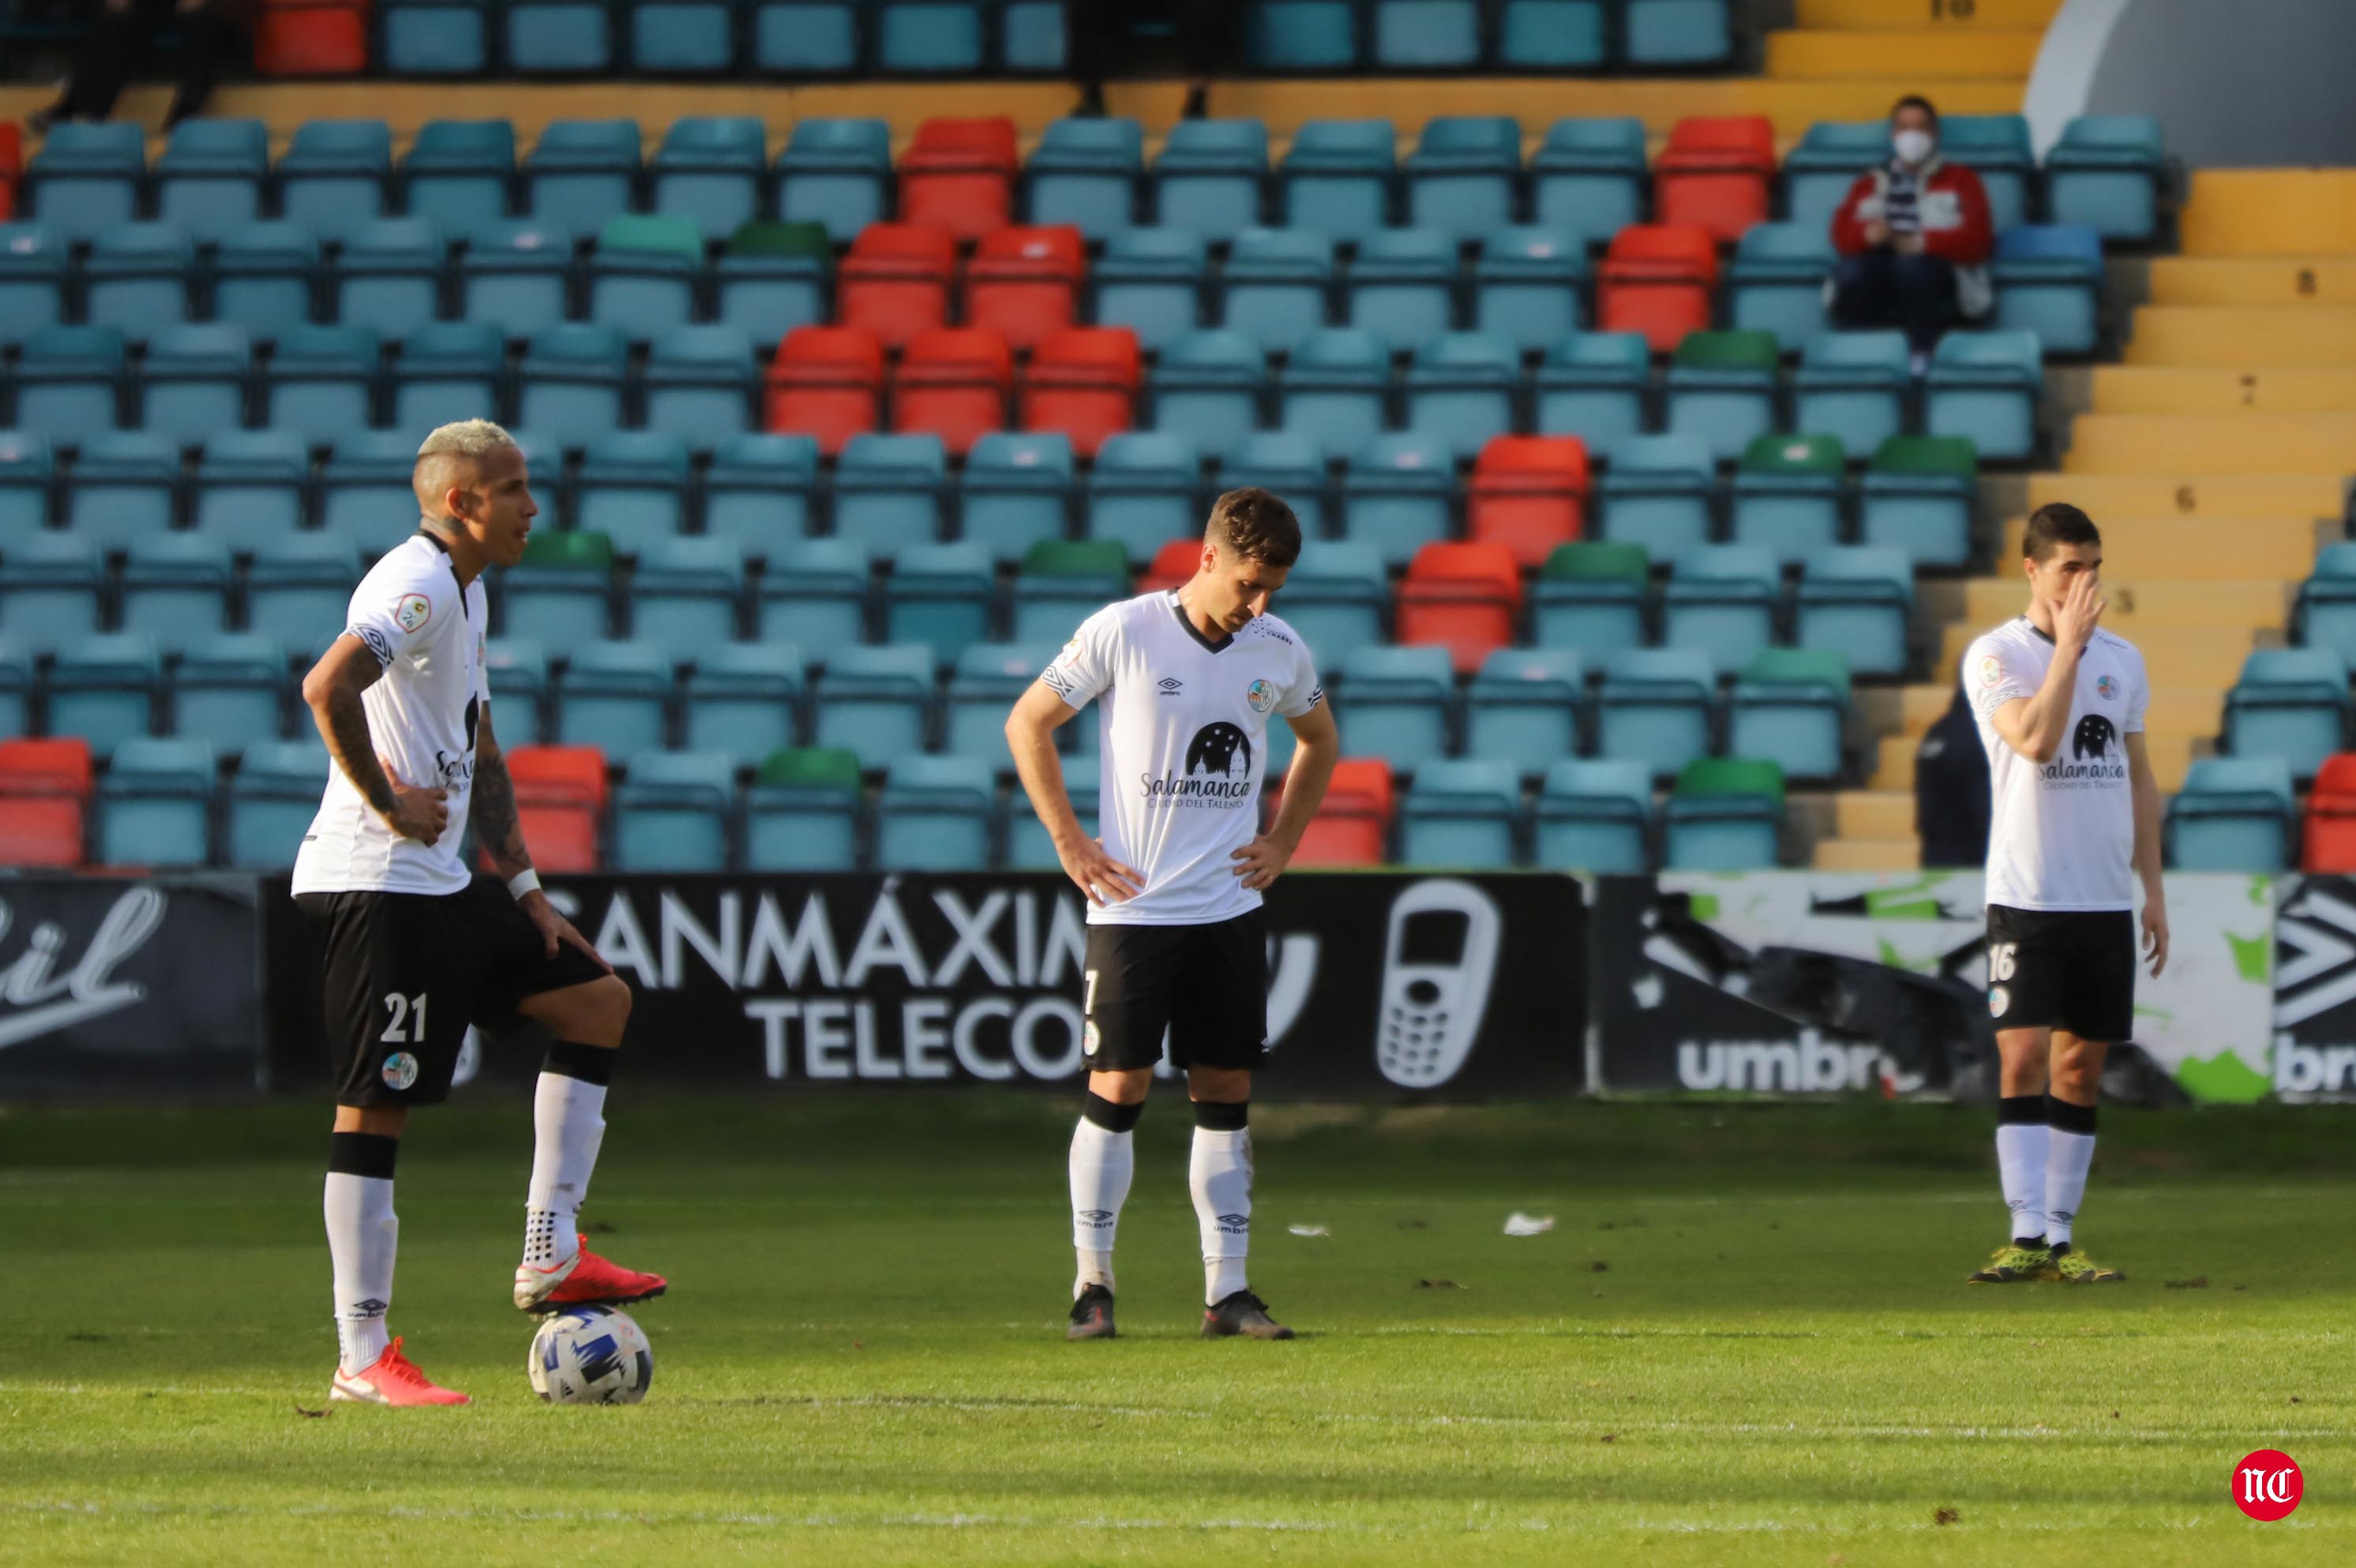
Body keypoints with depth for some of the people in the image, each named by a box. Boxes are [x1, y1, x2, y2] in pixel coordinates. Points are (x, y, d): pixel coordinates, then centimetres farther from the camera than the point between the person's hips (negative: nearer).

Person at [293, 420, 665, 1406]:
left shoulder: (466, 594, 19)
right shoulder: (417, 585, -14)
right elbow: (327, 686, -32)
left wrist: (524, 889, 20)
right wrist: (386, 802, -21)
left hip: (438, 883, 11)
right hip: (376, 884, -11)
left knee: (598, 999, 13)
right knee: (377, 1104, -8)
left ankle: (549, 1258, 9)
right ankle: (362, 1357, -6)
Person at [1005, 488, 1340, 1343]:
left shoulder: (1280, 651, 3)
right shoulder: (1122, 632, -9)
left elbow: (1319, 740, 24)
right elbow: (1027, 722, 0)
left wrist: (1282, 841, 13)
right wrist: (1070, 842, -4)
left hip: (1230, 911, 4)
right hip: (1133, 908, -4)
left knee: (1226, 1094, 4)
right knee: (1117, 1089, -5)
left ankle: (1226, 1289, 8)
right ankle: (1093, 1284, 4)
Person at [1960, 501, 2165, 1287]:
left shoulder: (2122, 660, 12)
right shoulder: (1995, 656, -5)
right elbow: (2037, 739, -22)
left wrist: (2154, 887, 14)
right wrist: (2068, 644, -17)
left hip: (2106, 898, 5)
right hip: (2027, 894, -5)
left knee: (2082, 1065, 5)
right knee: (2023, 1056, -12)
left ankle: (2061, 1236, 9)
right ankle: (2027, 1235, -15)